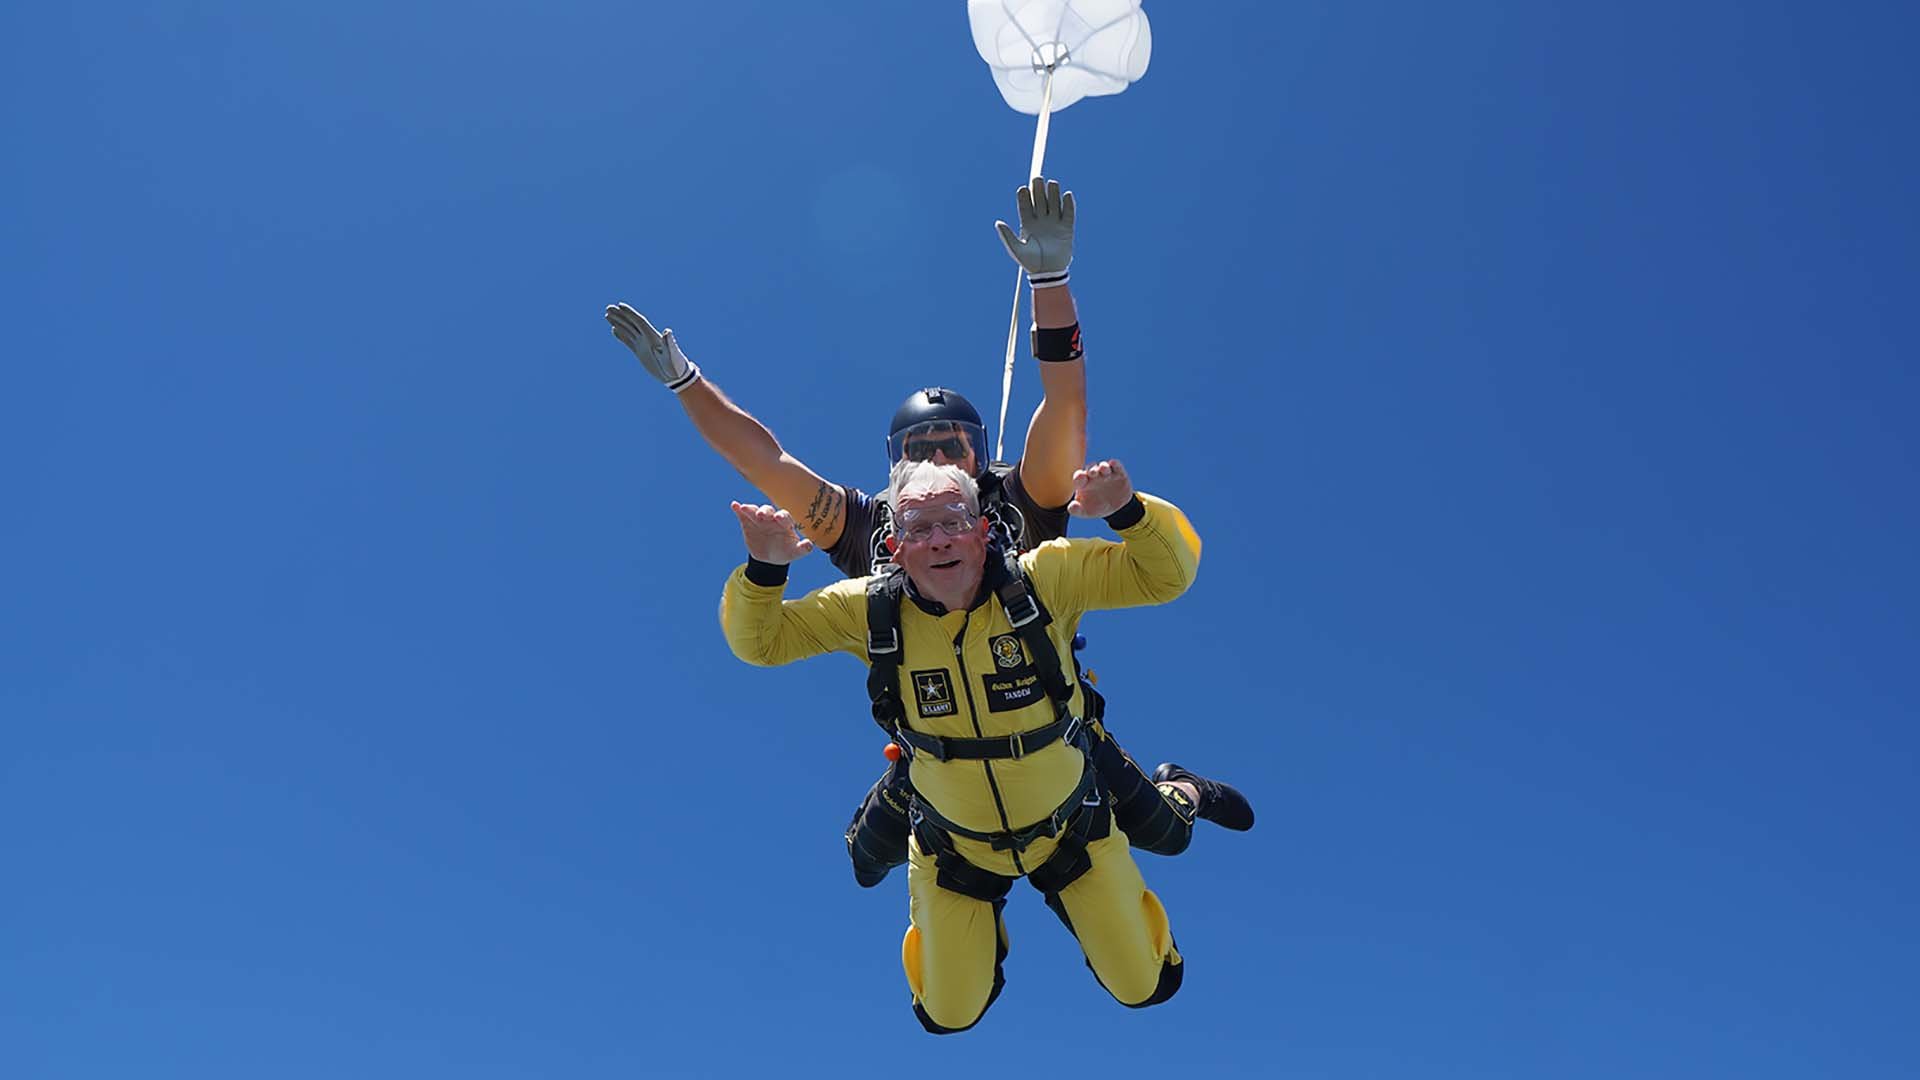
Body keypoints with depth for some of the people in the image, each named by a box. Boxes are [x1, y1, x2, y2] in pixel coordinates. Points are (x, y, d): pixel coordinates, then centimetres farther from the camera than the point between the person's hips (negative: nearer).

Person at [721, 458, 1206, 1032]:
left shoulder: (1043, 580, -25)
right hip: (954, 847, 1)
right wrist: (764, 569, -30)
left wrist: (1127, 510, -41)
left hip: (1071, 828, 0)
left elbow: (1169, 573, -21)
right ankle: (983, 919, 48)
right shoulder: (869, 610, -20)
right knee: (947, 1016, 18)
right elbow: (758, 641, -11)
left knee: (1146, 986, 17)